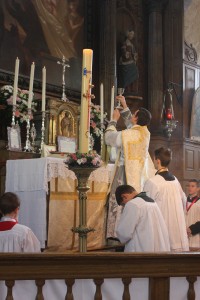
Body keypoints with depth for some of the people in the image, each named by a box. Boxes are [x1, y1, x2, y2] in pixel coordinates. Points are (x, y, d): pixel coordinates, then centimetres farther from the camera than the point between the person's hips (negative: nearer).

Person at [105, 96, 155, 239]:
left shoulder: (126, 135, -15)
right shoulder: (145, 133, 4)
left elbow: (109, 137, 1)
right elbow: (131, 124, 23)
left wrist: (114, 119, 12)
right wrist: (124, 105, 27)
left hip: (127, 174, -7)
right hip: (141, 172, 7)